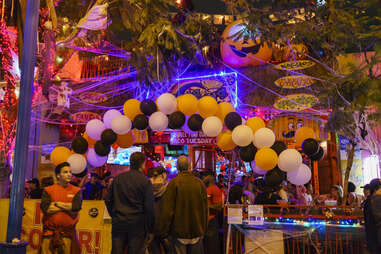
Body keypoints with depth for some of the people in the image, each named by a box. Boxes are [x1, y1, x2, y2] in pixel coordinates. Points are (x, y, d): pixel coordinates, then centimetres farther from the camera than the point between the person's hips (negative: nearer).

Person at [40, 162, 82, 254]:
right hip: (50, 232, 0)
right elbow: (45, 208, -10)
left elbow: (77, 207, -12)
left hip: (67, 232, 0)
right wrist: (68, 207, -7)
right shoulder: (48, 190, 5)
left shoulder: (76, 191, 5)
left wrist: (56, 203, -6)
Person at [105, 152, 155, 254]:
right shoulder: (145, 181, -8)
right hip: (137, 225, -4)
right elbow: (149, 208, -10)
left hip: (118, 223, 4)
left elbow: (108, 200, 9)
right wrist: (150, 230, -3)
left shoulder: (118, 178, 5)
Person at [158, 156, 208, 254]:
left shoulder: (174, 183, -11)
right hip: (197, 231, 3)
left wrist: (164, 231, -3)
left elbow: (167, 210, -12)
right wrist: (203, 230, 14)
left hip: (179, 231, -3)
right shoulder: (200, 183, -1)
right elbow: (205, 209, 4)